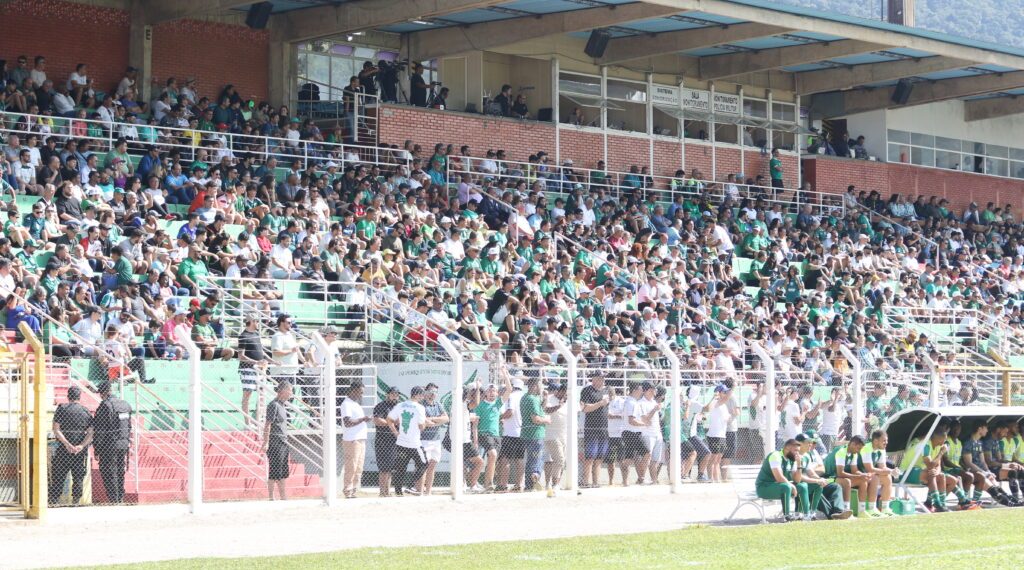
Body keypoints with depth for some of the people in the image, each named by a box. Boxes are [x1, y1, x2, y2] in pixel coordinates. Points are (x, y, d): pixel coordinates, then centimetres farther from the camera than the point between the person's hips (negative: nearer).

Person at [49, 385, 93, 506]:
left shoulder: (62, 409, 1)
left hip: (64, 449, -2)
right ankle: (76, 501, 7)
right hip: (81, 451, 2)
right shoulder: (86, 411, 8)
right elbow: (91, 432, -2)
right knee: (78, 477, 10)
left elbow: (56, 430, -9)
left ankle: (53, 500, 0)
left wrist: (67, 444, -16)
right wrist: (81, 446, -12)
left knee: (58, 477, 3)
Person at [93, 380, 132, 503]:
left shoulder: (105, 406, -15)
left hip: (109, 446, -7)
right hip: (123, 445, 7)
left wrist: (97, 450, -10)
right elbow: (129, 427, 16)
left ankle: (113, 501, -3)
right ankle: (121, 499, 19)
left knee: (109, 474, -1)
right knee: (120, 473, 15)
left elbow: (99, 430, -15)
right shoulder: (125, 405, 9)